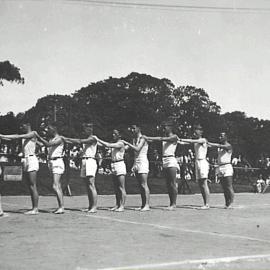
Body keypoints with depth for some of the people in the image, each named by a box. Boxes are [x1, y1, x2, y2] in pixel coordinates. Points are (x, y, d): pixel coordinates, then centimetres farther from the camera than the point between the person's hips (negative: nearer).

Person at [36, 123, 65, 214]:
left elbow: (48, 144, -23)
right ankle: (60, 207, 11)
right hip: (51, 162, 9)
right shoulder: (51, 139, 17)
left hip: (57, 163, -9)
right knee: (58, 186, 9)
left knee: (55, 186, -16)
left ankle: (61, 207, -17)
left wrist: (38, 137, -21)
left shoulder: (59, 139, -11)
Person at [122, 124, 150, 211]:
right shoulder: (134, 139, 17)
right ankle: (143, 204, 7)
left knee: (144, 185, -12)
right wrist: (134, 165, 14)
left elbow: (137, 149, -20)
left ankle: (147, 205, -14)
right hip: (136, 163, 8)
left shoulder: (142, 138, -7)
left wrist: (127, 143, -15)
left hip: (143, 162, -8)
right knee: (140, 185, 6)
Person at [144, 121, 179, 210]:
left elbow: (162, 139, -16)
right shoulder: (165, 137, 17)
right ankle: (171, 203, 9)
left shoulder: (174, 137, -4)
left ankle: (174, 204, -6)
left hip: (171, 161, -7)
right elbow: (160, 139, 4)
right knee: (168, 184, 6)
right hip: (165, 162, 7)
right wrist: (147, 139, -12)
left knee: (173, 183, -7)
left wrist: (148, 138, -19)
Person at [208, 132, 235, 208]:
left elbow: (220, 146, -22)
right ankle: (227, 203, 10)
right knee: (224, 187, 7)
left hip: (227, 167, -7)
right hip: (220, 167, 7)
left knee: (229, 186, -8)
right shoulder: (219, 146, 19)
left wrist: (209, 143, -29)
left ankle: (230, 203, -7)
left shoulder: (228, 146, -7)